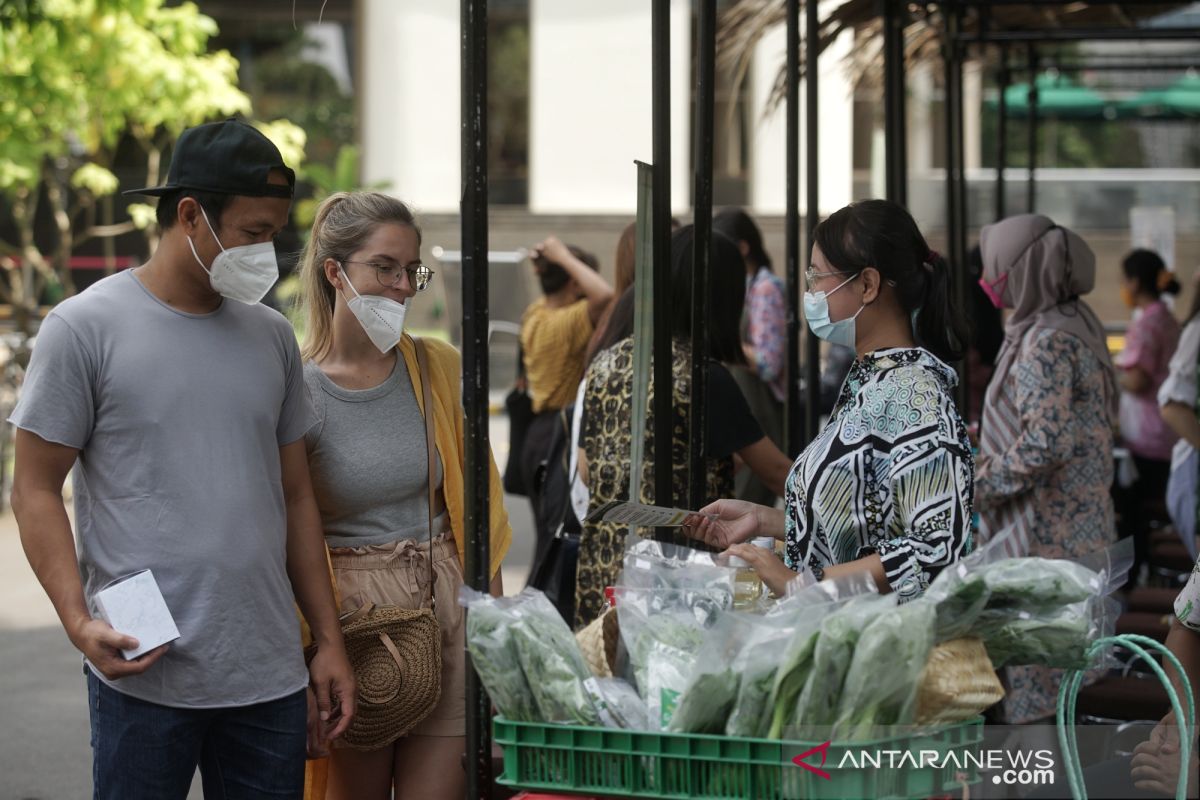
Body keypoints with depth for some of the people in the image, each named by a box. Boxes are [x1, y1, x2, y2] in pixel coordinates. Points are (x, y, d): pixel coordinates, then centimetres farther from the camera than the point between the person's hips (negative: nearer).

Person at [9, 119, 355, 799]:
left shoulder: (273, 336, 12)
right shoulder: (85, 328, -3)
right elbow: (37, 489, -2)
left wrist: (331, 641, 13)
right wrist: (80, 621, -15)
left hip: (270, 675, 5)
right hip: (145, 676, -4)